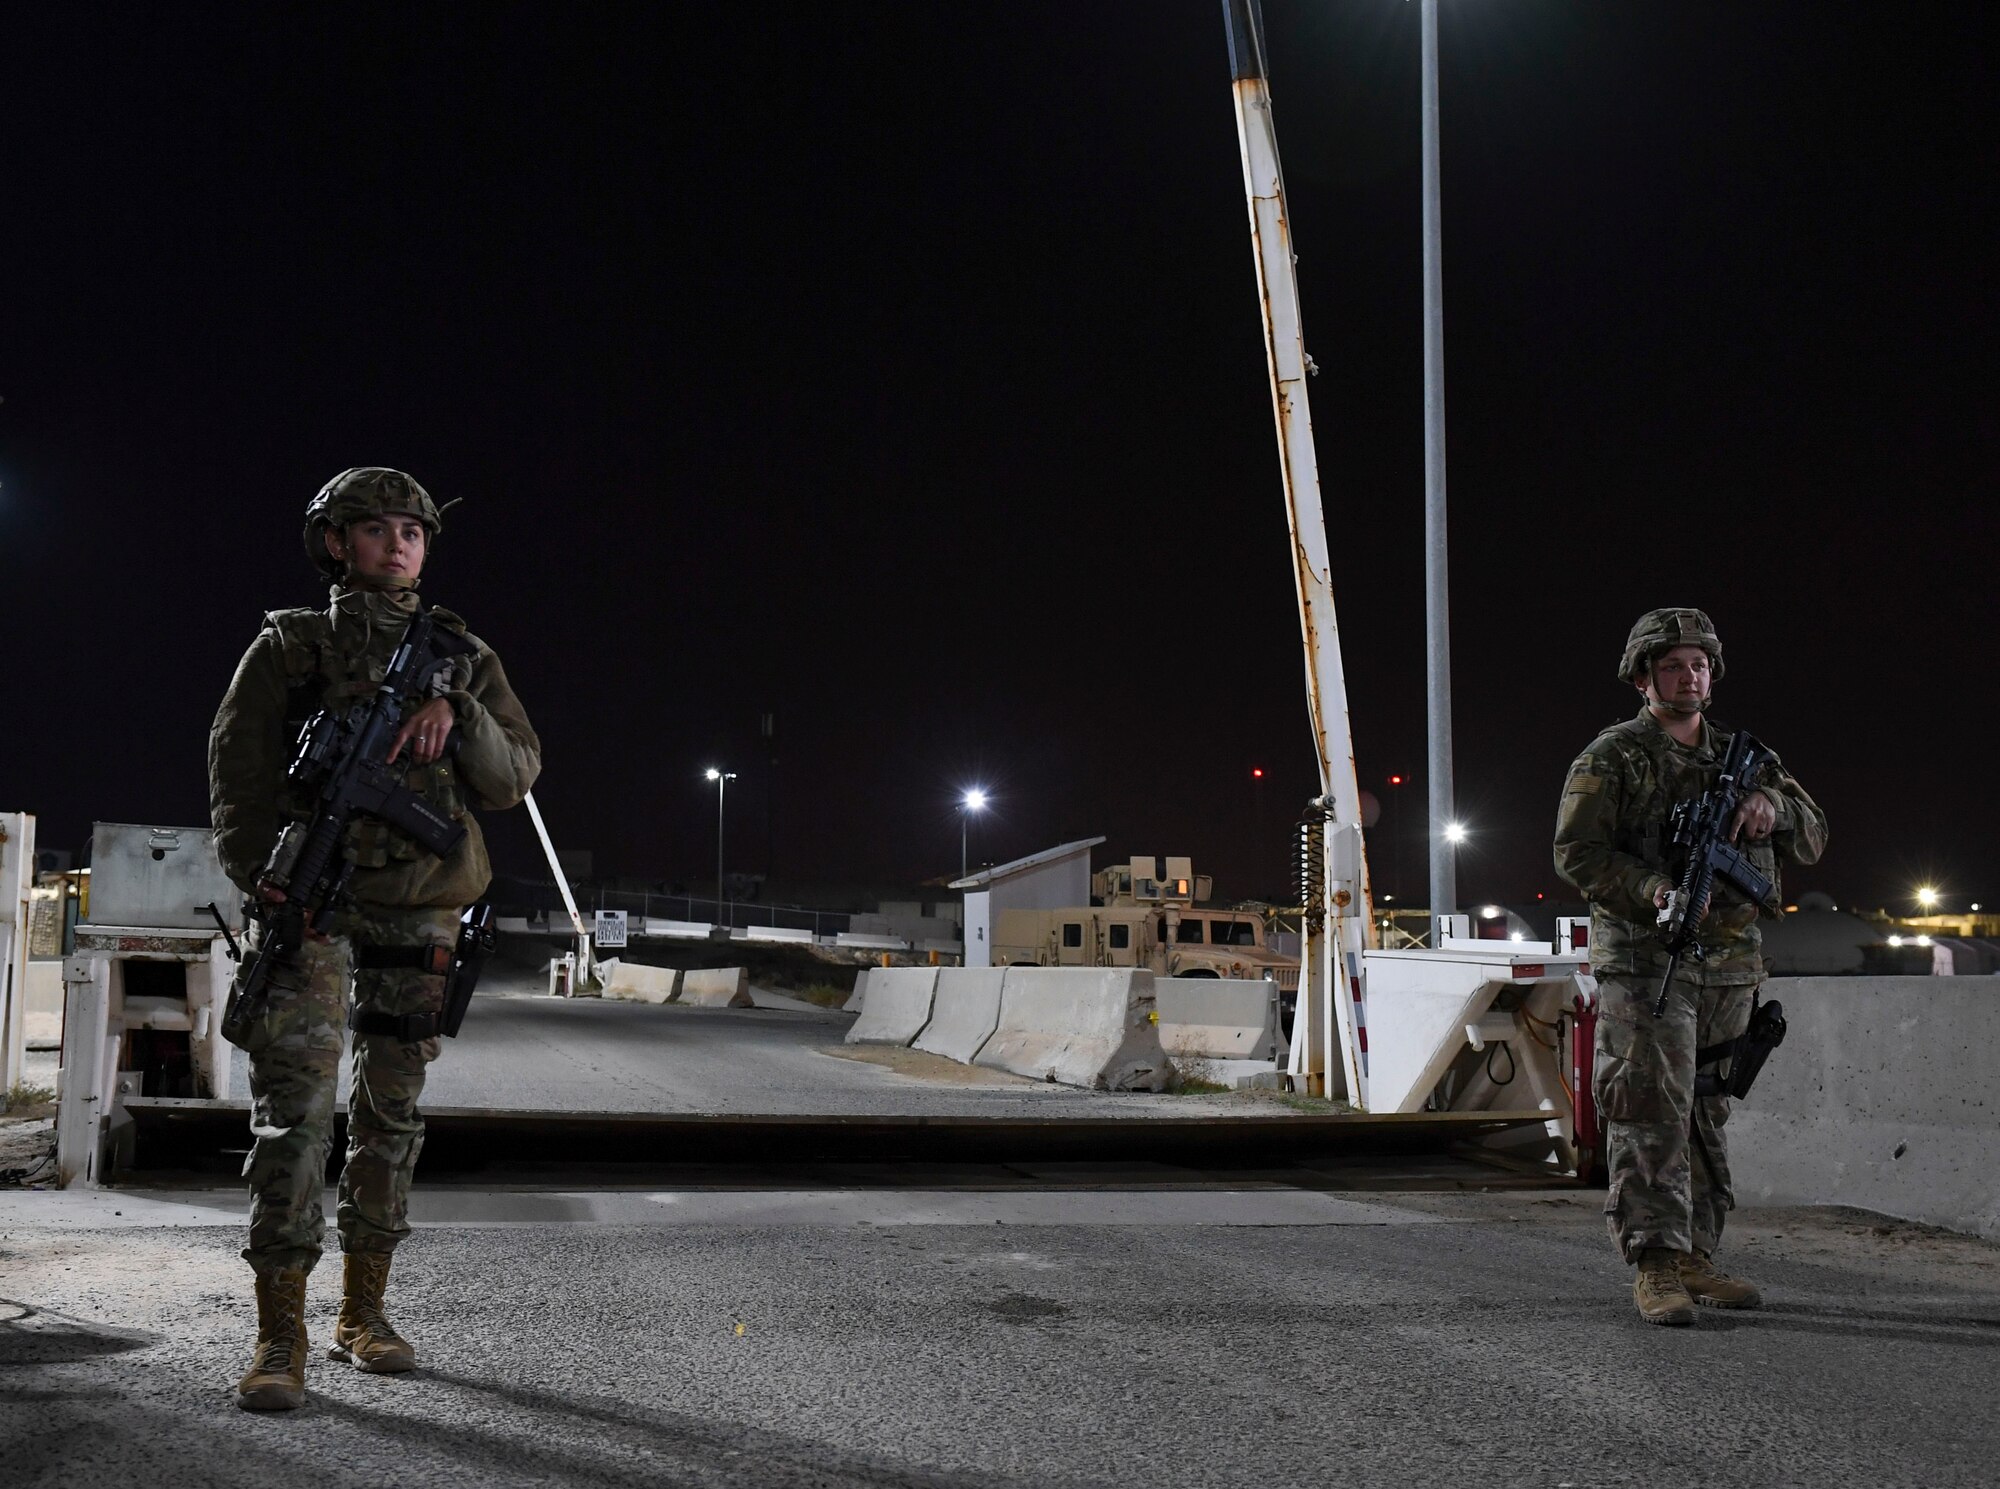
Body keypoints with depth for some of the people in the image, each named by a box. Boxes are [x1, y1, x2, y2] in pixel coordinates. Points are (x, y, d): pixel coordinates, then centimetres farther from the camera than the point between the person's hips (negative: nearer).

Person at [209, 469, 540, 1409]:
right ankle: (280, 1336, -8)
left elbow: (515, 775, 6)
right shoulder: (288, 646, 6)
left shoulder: (463, 656, 13)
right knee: (293, 1102, -11)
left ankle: (363, 1312, 20)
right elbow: (237, 769, 1)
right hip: (311, 901, -3)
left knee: (392, 1109, 8)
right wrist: (265, 873, -14)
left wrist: (456, 715, -13)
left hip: (423, 907, 3)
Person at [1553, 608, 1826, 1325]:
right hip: (1645, 959, -6)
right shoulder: (1612, 757, -1)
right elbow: (1577, 851, -9)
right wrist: (1657, 891, -23)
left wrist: (1773, 803, -8)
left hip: (1728, 965, 6)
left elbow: (1812, 840, 14)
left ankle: (1696, 1258, 17)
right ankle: (1655, 1267, -11)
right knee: (1654, 1112, -11)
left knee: (1706, 1114, 10)